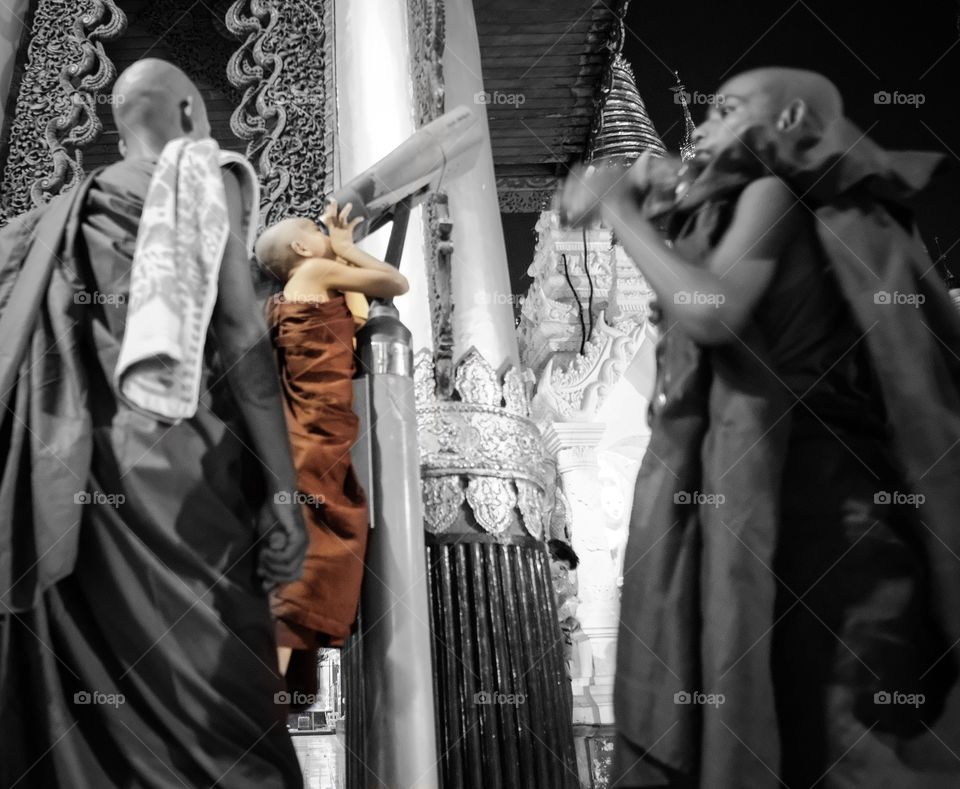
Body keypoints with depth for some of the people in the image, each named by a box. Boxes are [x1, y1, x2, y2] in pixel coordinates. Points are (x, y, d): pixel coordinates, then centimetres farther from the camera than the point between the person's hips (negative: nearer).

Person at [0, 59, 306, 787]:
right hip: (183, 468, -6)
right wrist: (284, 490, -12)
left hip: (79, 478, 6)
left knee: (91, 688, 7)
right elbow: (240, 331, -8)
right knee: (212, 686, -8)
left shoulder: (65, 213, 21)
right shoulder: (206, 182, 4)